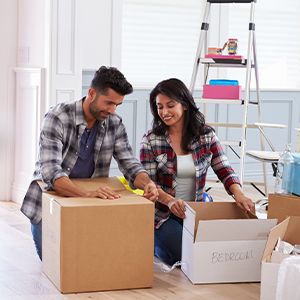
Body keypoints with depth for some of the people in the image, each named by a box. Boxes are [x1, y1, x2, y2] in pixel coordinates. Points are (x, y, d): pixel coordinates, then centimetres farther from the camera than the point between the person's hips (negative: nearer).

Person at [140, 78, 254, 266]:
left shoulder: (206, 135, 0)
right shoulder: (151, 140, -6)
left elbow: (225, 170, -3)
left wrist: (238, 194, -25)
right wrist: (169, 200, -32)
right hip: (163, 214, -3)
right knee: (185, 254, -23)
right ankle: (155, 242, 12)